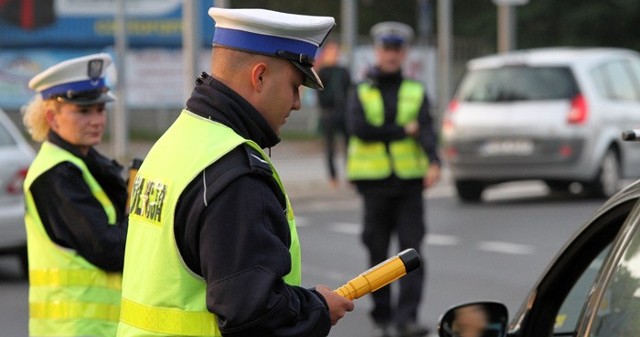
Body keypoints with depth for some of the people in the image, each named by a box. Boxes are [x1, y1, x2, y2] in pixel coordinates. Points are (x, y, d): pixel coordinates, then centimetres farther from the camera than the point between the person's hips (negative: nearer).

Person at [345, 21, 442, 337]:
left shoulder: (415, 92, 8)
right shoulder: (361, 92, 7)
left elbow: (427, 130, -8)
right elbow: (360, 129, -10)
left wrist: (434, 162, -26)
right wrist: (404, 131, -10)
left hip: (409, 182, 0)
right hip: (374, 181, 0)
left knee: (412, 251, -9)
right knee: (378, 253, 6)